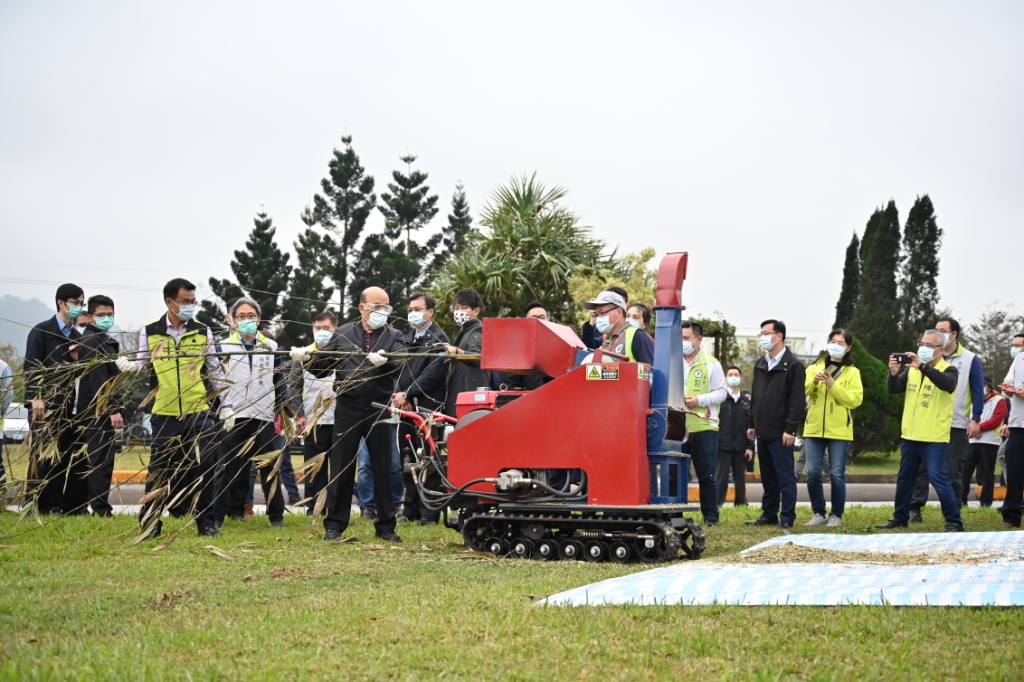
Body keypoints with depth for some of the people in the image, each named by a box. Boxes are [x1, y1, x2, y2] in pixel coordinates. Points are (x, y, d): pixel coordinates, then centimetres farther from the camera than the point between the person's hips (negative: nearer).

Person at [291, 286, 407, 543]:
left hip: (379, 410, 0)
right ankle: (334, 524, 11)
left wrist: (384, 360, -32)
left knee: (383, 468, 5)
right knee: (341, 467, 3)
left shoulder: (393, 336, 8)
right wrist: (307, 358, -10)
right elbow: (323, 367, 9)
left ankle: (386, 526, 14)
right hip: (348, 408, 0)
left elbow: (400, 364, -11)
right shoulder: (343, 334, 10)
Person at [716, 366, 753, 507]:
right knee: (721, 478, -3)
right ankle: (717, 505, 1)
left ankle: (741, 504, 17)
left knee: (740, 478, 10)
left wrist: (750, 447, 4)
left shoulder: (746, 402, 12)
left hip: (741, 447, 4)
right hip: (723, 446, -4)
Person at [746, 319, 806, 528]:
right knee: (767, 476, 12)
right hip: (763, 432, 8)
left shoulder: (793, 366, -8)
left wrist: (791, 429, -17)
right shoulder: (760, 364, 16)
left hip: (780, 433, -7)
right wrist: (752, 424, 18)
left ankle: (787, 517, 0)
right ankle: (769, 514, 19)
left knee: (785, 476, -3)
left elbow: (798, 401, -13)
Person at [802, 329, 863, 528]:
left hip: (839, 431, -2)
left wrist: (833, 385, -16)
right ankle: (818, 513, 11)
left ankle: (836, 515, 9)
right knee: (813, 473, 0)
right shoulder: (814, 368, 11)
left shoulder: (852, 372, 4)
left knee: (837, 474, -2)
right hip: (814, 429, 3)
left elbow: (856, 400, -9)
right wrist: (813, 381, -19)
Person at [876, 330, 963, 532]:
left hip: (934, 438, -6)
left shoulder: (948, 370, -5)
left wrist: (922, 366, -35)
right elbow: (893, 389, 4)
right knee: (904, 478, 15)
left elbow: (948, 384, -27)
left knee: (938, 478, -12)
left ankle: (954, 522, -6)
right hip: (910, 436, 6)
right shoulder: (911, 370, 12)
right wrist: (894, 372, -17)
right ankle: (900, 517, 27)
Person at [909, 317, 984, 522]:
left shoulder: (970, 359, 2)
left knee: (953, 471, 2)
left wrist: (975, 419, -7)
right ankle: (915, 509, 1)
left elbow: (978, 390, 0)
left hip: (957, 425, -2)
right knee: (920, 466, -3)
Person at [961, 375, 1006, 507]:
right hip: (973, 441, 5)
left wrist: (979, 427, -14)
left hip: (990, 442, -5)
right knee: (965, 470, 0)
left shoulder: (999, 401, 1)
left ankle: (986, 502, 4)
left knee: (987, 473, -2)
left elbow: (996, 420, -10)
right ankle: (961, 500, 4)